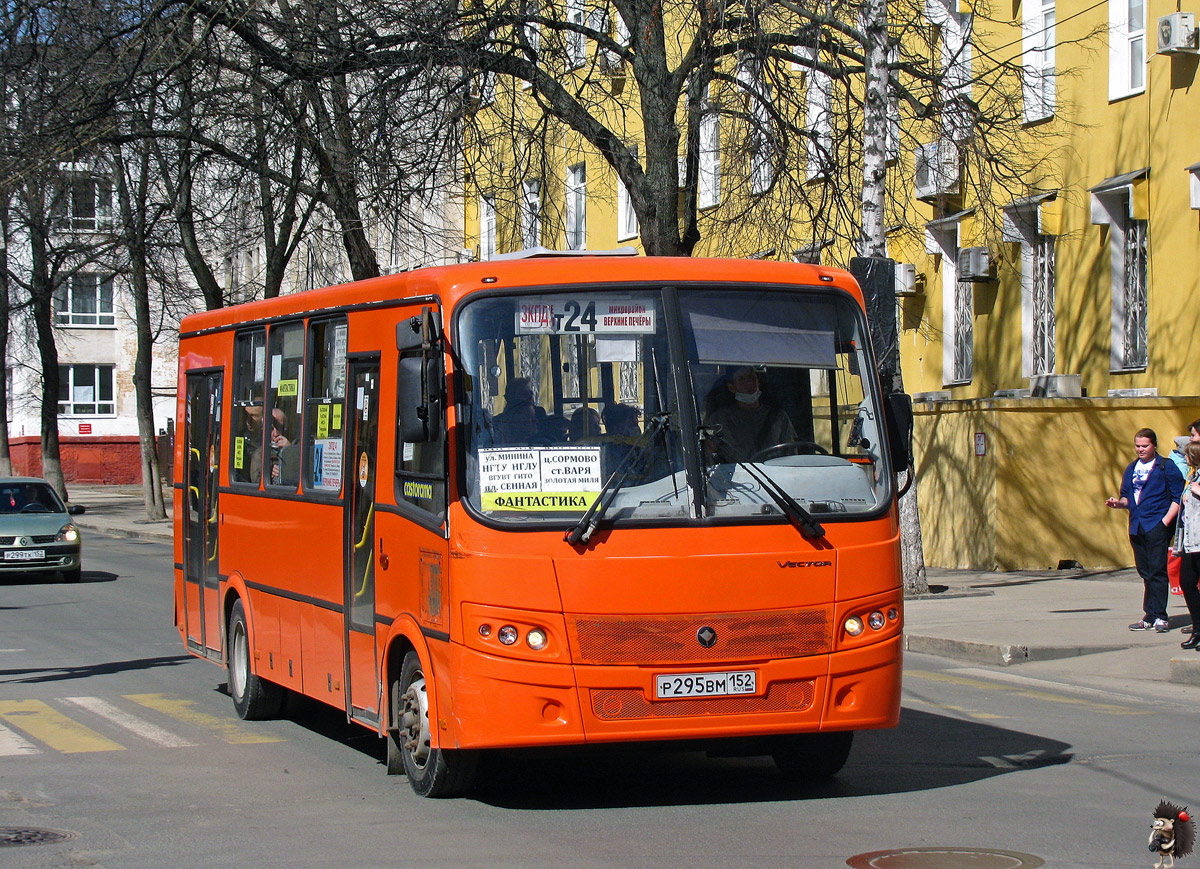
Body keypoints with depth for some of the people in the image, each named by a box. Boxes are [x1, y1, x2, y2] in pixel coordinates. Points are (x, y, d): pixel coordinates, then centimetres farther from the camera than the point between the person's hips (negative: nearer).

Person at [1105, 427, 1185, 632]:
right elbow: (1127, 496, 23)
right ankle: (1153, 617, 12)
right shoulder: (1131, 469, 17)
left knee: (1156, 571, -9)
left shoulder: (1166, 467, -2)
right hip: (1136, 526, 6)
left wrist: (1165, 520, -13)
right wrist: (1119, 503, 0)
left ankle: (1155, 615, -10)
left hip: (1157, 525, -6)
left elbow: (1178, 497, -5)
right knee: (1145, 572, 8)